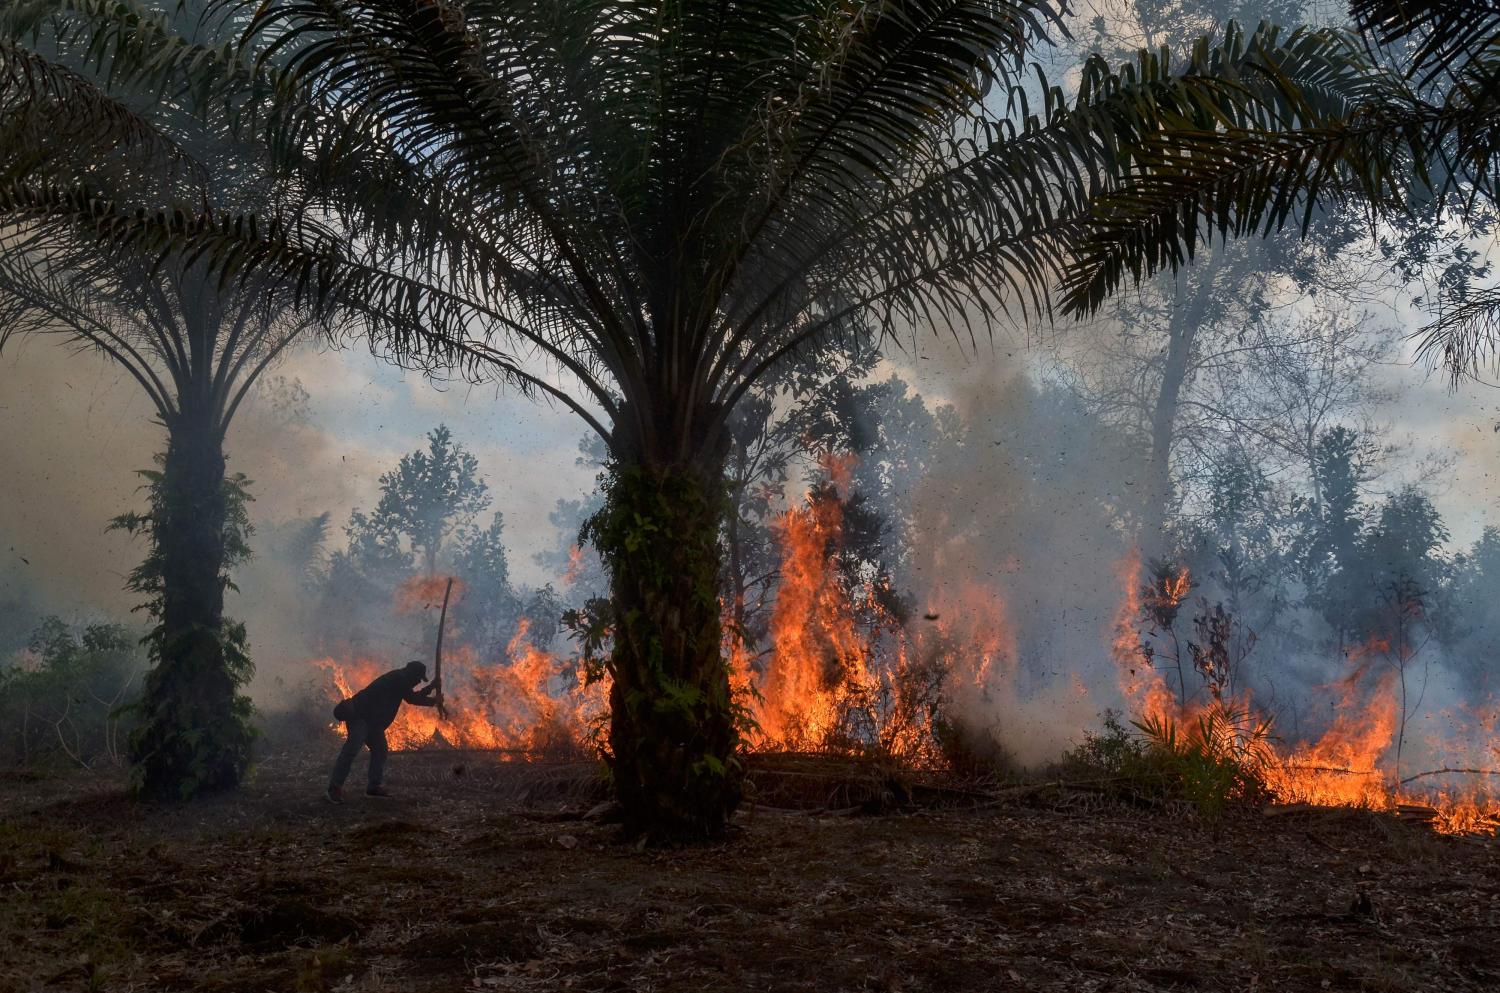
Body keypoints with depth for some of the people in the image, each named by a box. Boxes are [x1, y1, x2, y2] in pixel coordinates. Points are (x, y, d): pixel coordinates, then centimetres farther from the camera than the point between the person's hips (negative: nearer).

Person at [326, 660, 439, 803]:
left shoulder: (399, 680, 17)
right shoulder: (398, 678, -13)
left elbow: (412, 696, 27)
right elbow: (412, 699, -13)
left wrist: (431, 687, 24)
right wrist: (433, 701, -2)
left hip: (372, 719, 11)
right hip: (359, 715, -11)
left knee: (380, 749, 11)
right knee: (352, 749, -19)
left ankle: (373, 786, 14)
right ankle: (334, 788, -24)